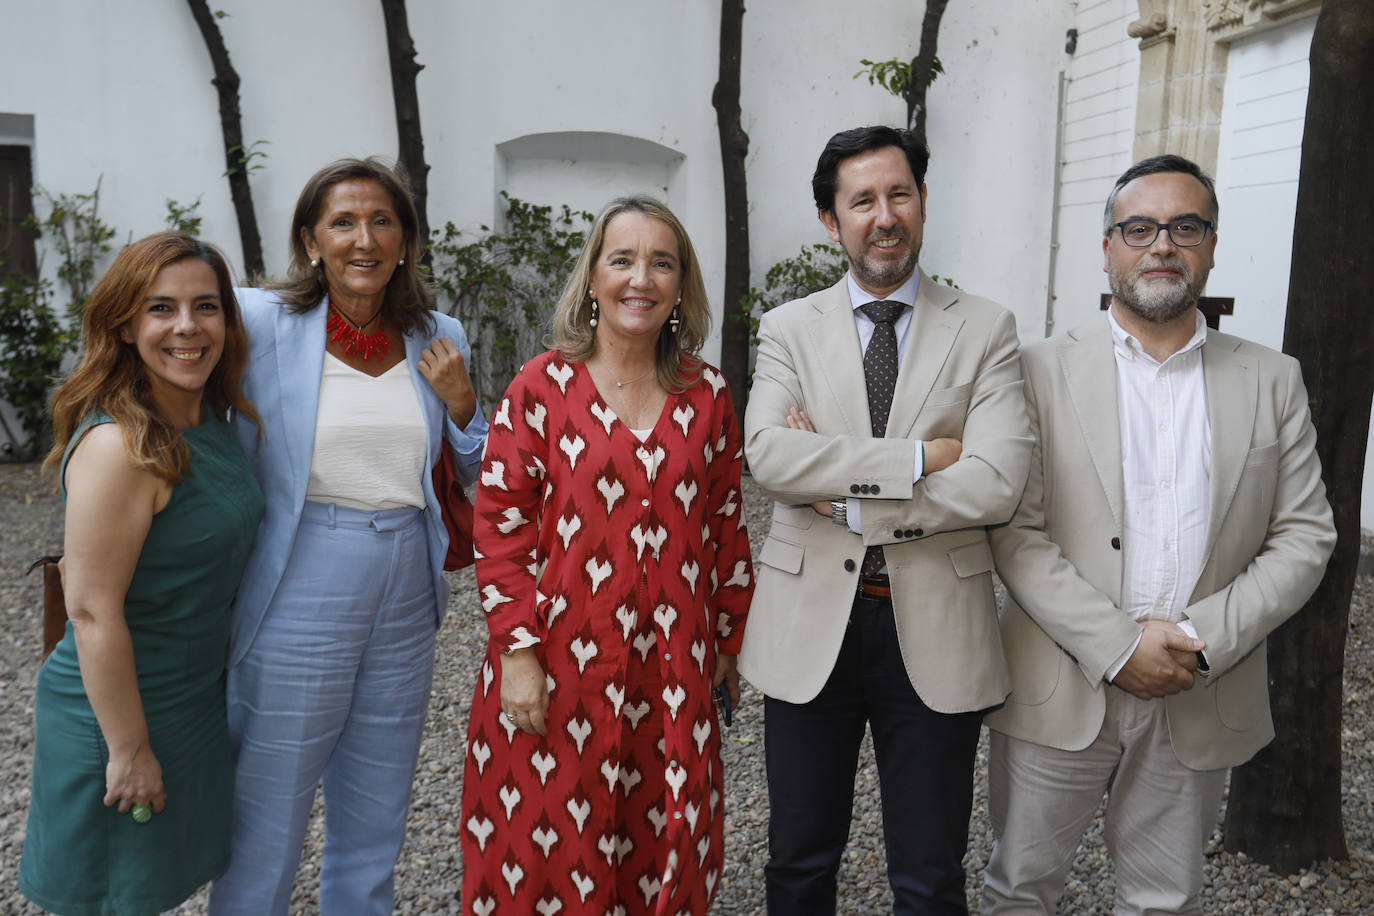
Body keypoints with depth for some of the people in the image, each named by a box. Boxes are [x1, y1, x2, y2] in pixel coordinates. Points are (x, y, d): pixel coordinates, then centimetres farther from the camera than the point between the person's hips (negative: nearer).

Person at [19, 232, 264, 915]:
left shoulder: (210, 419, 0)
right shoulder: (120, 445, -26)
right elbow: (92, 611, -25)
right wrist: (129, 748, -20)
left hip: (195, 698, 8)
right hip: (121, 711, -8)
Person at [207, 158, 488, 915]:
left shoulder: (439, 340, 5)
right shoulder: (262, 322, -8)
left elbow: (477, 475, 13)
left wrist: (459, 402, -6)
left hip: (405, 603, 4)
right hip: (297, 603, -4)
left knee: (373, 833, 20)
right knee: (265, 832, 9)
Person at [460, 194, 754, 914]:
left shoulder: (707, 394, 4)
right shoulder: (542, 386, -5)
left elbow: (726, 523, 10)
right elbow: (499, 524, -6)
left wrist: (731, 638, 12)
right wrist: (518, 652, -10)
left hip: (671, 668, 3)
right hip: (560, 664, -2)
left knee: (664, 842, 14)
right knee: (552, 844, 10)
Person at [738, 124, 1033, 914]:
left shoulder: (986, 330, -1)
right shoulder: (789, 330, 3)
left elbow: (997, 485, -14)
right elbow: (769, 455, -15)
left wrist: (843, 496, -14)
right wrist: (918, 457, -19)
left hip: (934, 634, -1)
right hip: (810, 628, 1)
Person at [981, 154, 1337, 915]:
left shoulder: (1272, 381, 5)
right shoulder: (1044, 372, -3)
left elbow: (1304, 537, 2)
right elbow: (1015, 532, -9)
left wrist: (1205, 639, -12)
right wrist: (1119, 645, -16)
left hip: (1203, 702, 2)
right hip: (1060, 692, -2)